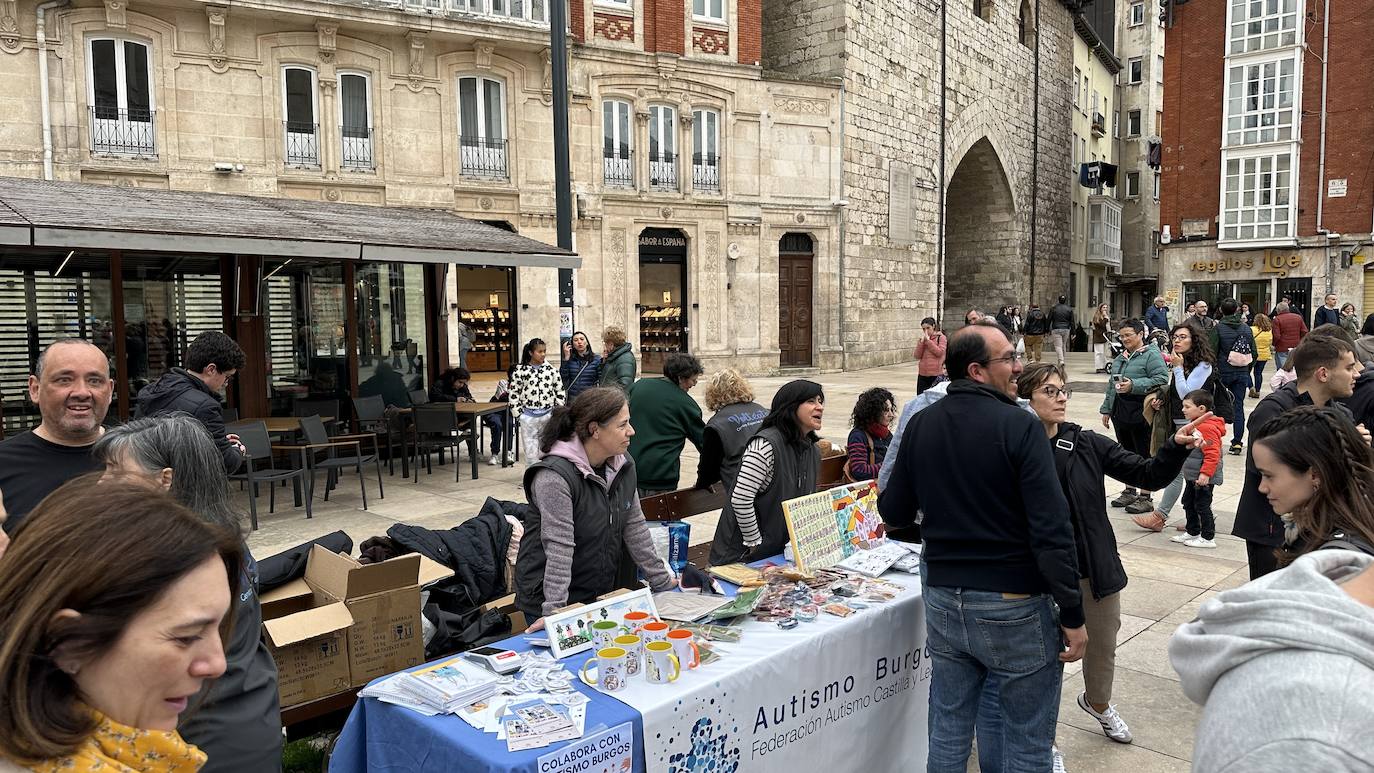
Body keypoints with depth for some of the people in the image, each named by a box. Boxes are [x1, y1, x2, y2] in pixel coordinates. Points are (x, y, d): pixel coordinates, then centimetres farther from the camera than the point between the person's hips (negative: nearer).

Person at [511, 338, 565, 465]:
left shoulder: (551, 370, 3)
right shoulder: (520, 371, -3)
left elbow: (559, 391, 8)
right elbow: (514, 394, 1)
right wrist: (518, 414, -2)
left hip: (548, 415, 2)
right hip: (528, 417, -2)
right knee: (531, 452, -1)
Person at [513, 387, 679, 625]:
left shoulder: (623, 465, 1)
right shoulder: (554, 476, -23)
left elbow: (635, 528, 7)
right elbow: (559, 549, -27)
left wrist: (663, 582, 8)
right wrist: (554, 612, -30)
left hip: (602, 595, 7)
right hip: (546, 598, -6)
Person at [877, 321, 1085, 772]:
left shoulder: (920, 426, 1)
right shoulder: (1019, 427, -15)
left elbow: (893, 514, 6)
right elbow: (1052, 531, -18)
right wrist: (1072, 616, -10)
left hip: (942, 600, 5)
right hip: (1014, 609, -5)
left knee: (948, 735, 17)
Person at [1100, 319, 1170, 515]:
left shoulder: (1152, 355, -6)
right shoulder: (1120, 358, 18)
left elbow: (1161, 380, -18)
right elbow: (1111, 385, 23)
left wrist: (1134, 385, -24)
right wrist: (1106, 409, 22)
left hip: (1141, 414, -8)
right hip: (1121, 413, 8)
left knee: (1145, 455, -1)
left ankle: (1146, 497, 4)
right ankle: (1129, 491, 25)